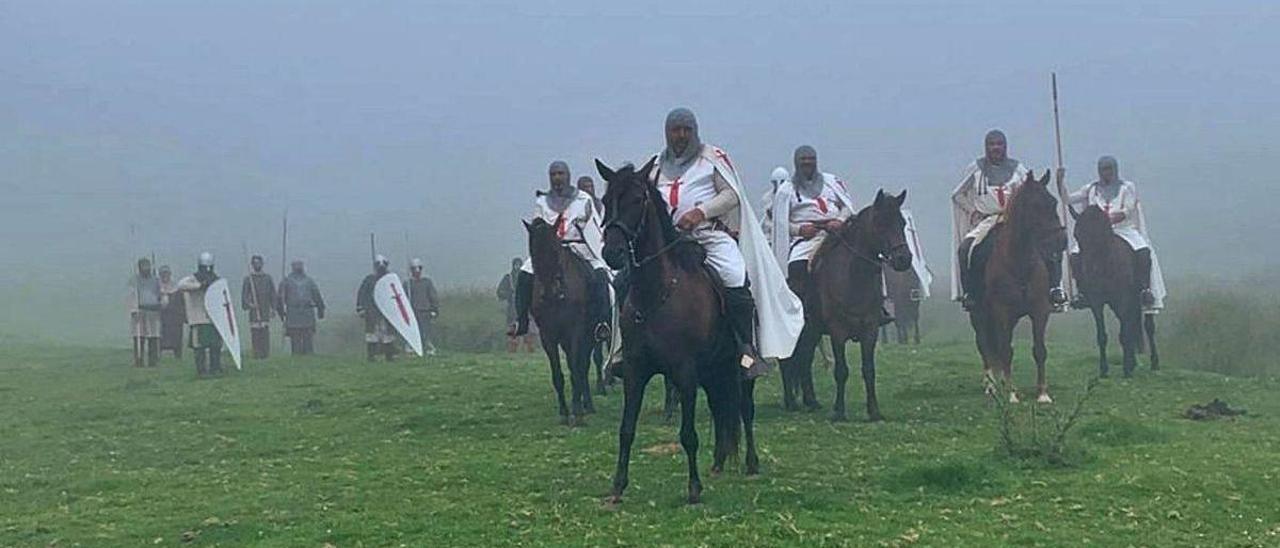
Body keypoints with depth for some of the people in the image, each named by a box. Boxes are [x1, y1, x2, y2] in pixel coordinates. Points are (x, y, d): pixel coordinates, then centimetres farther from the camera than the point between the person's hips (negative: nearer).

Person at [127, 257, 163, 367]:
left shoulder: (155, 280, 18)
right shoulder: (134, 280, 7)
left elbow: (160, 294, 20)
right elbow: (132, 295, -2)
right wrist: (134, 310, -14)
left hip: (154, 312, 3)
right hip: (140, 312, -3)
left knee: (154, 338, -1)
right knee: (139, 338, -8)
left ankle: (152, 361, 3)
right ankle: (138, 361, -8)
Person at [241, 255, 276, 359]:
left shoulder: (268, 278, 10)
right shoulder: (248, 279, 2)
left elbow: (273, 294, 11)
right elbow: (244, 294, -3)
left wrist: (273, 308, 5)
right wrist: (248, 304, -20)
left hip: (266, 310, 2)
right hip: (254, 311, -2)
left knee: (266, 335, 1)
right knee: (255, 335, -4)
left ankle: (266, 356, 5)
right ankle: (257, 356, -1)